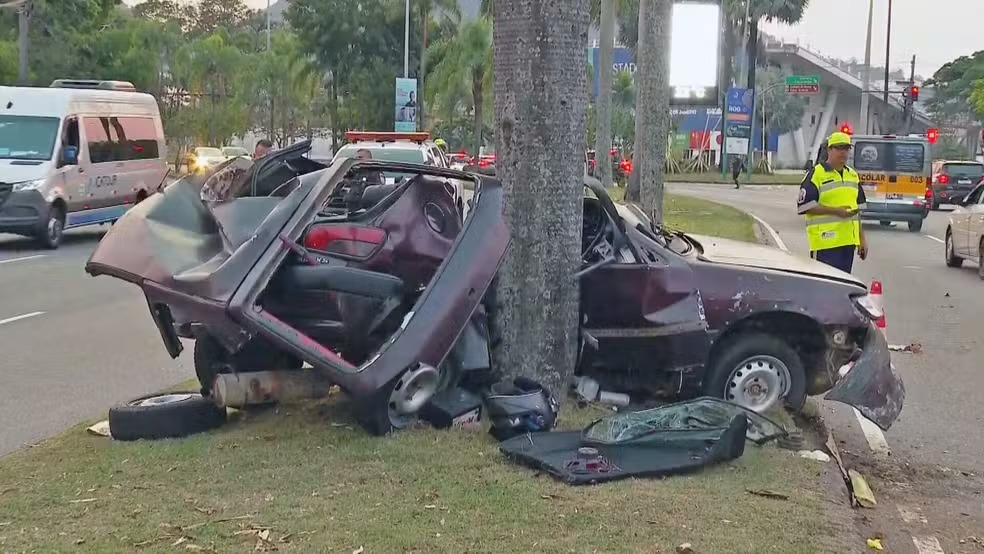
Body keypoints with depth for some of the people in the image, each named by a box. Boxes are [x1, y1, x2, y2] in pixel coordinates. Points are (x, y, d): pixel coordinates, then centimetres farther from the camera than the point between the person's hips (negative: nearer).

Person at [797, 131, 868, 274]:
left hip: (848, 241, 7)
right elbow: (804, 206, -13)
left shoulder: (853, 175, 18)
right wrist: (836, 210, -18)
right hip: (825, 241, -7)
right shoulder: (816, 174, -6)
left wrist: (862, 239, 19)